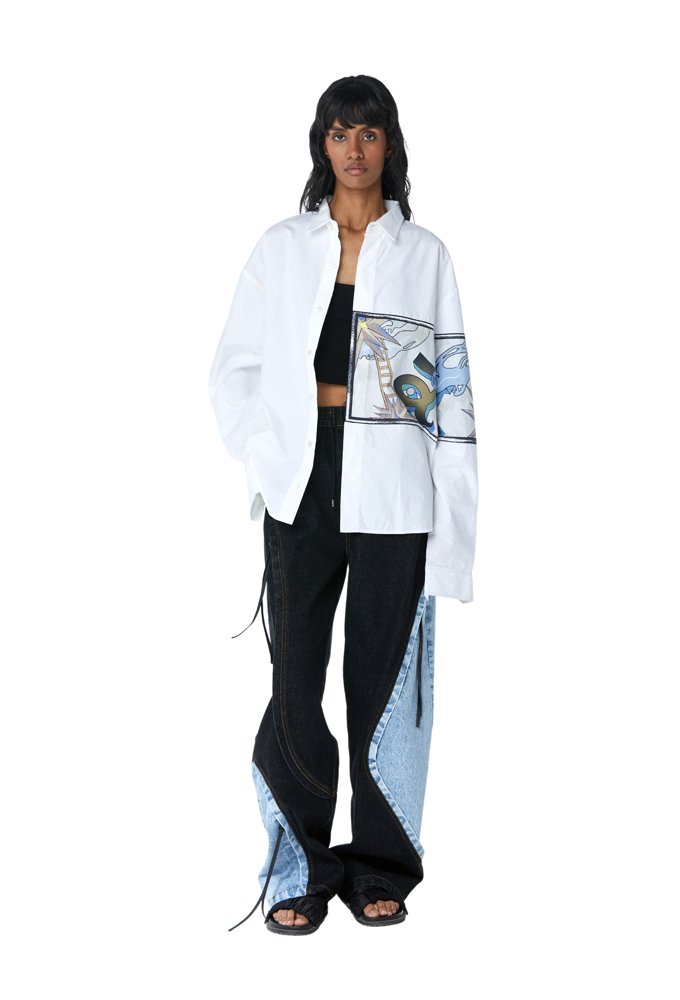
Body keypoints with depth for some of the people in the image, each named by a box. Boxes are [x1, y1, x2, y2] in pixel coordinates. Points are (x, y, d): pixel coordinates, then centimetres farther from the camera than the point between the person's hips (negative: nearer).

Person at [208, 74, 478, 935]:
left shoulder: (424, 253, 6)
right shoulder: (282, 247, 8)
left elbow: (453, 388, 3)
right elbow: (234, 370, 11)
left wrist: (452, 515, -3)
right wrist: (263, 458, -3)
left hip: (392, 491, -1)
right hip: (304, 485, 1)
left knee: (382, 677, 4)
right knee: (294, 679, 0)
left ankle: (380, 868, 18)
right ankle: (303, 869, 14)